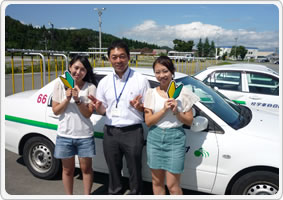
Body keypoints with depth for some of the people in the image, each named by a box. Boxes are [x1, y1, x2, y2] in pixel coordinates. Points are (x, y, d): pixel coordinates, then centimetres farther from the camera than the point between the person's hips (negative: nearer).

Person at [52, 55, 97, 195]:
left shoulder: (90, 87, -8)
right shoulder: (60, 84, -2)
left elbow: (88, 113, -9)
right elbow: (55, 111, -2)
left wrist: (77, 100, -23)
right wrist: (67, 98, -17)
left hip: (84, 136, -1)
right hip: (65, 135, 1)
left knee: (86, 168, 12)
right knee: (68, 170, 15)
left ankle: (87, 195, 31)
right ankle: (69, 195, 34)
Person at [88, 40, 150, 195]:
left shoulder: (141, 80, -4)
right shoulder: (104, 82, 7)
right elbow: (102, 110, 12)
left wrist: (139, 107, -23)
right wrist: (98, 108, -11)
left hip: (133, 132, -3)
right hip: (110, 132, 4)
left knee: (134, 171, 8)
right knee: (113, 170, 18)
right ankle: (114, 193, 38)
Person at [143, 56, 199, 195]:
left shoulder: (182, 92, -2)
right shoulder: (151, 93, 2)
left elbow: (189, 121, 1)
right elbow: (148, 121, -3)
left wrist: (176, 111, -16)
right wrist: (164, 109, -15)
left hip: (175, 138, -2)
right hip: (155, 138, 2)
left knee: (172, 185, 1)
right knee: (157, 181, 14)